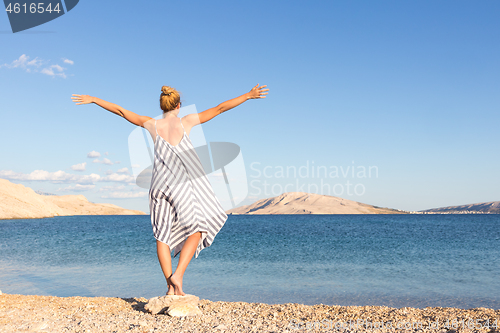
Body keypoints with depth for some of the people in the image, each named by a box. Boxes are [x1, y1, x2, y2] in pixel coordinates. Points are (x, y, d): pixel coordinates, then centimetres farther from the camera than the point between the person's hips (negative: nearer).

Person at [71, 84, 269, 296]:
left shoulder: (151, 124, 5)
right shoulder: (187, 121, -1)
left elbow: (120, 110, 13)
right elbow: (220, 108, 0)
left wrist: (93, 100, 25)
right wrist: (248, 95, 4)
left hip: (159, 185, 3)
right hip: (183, 186, -3)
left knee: (162, 235, 10)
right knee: (197, 229, 11)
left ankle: (170, 286, 8)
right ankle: (177, 275, -3)